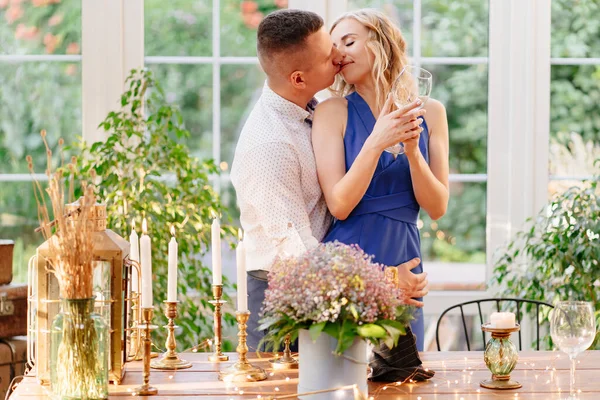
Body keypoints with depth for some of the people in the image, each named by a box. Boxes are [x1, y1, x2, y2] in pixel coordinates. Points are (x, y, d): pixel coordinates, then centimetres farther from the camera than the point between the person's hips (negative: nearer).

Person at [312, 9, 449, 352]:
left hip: (403, 259, 2)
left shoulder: (430, 112, 5)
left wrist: (412, 150, -14)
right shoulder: (333, 112, -3)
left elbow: (437, 207, 2)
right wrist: (376, 143, -21)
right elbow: (339, 205, -10)